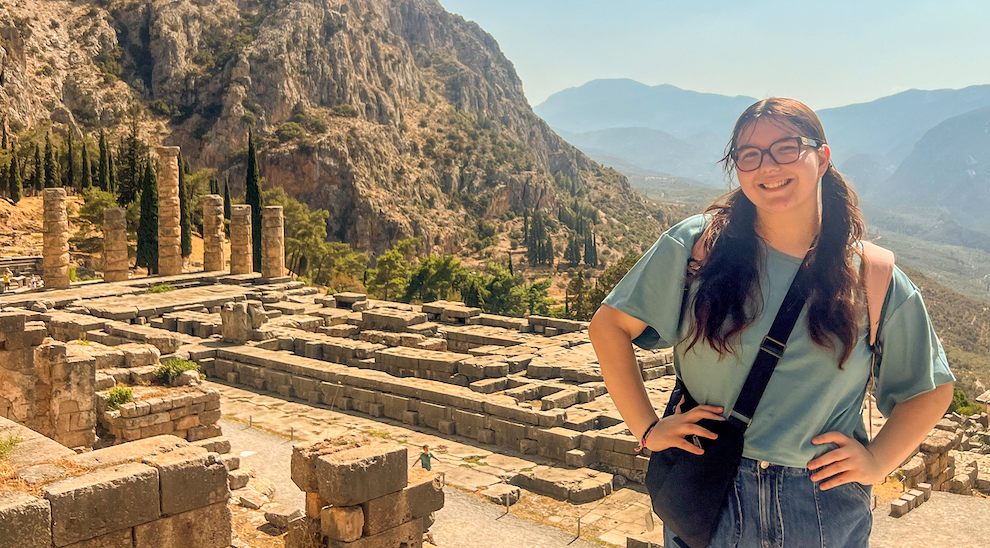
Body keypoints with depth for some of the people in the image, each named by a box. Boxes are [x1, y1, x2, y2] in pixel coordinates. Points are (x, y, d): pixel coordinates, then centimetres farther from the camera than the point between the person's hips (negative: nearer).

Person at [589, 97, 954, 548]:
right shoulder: (694, 246, -6)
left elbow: (933, 389, 10)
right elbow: (609, 325, -2)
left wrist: (876, 460, -2)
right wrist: (646, 427, -7)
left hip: (827, 511, 1)